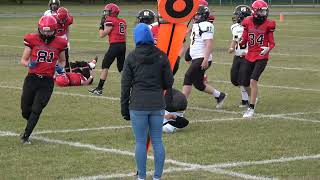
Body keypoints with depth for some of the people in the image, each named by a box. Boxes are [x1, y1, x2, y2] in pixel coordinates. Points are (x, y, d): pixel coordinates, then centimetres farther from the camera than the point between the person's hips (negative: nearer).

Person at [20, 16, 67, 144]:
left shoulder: (59, 43, 3)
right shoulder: (32, 40, -1)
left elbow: (62, 61, 20)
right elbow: (23, 60, 6)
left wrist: (61, 67, -2)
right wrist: (29, 64, -16)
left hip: (47, 81, 0)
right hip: (32, 79, 0)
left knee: (36, 110, -7)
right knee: (25, 110, 7)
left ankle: (26, 136, 4)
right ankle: (30, 126, 40)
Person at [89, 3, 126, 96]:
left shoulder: (110, 21, -6)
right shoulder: (123, 22, 15)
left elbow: (102, 35, -4)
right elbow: (125, 35, 16)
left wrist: (101, 24, 8)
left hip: (114, 45, -7)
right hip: (123, 45, 7)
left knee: (105, 66, 2)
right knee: (121, 67, 15)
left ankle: (99, 88, 3)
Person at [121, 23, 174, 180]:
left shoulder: (131, 57, -3)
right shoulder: (161, 56, 1)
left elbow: (126, 84, -1)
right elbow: (168, 82, 5)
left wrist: (124, 107, 6)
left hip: (138, 105, -2)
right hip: (157, 104, 2)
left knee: (140, 142, 3)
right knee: (157, 141, 8)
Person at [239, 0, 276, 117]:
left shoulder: (268, 24, -6)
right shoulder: (248, 22, -1)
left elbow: (272, 43, -1)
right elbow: (244, 40, 7)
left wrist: (268, 49, -22)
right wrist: (239, 42, -16)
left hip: (262, 58, -4)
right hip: (249, 57, 4)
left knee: (253, 81, -16)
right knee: (245, 83, 9)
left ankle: (251, 109, -10)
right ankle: (253, 97, 43)